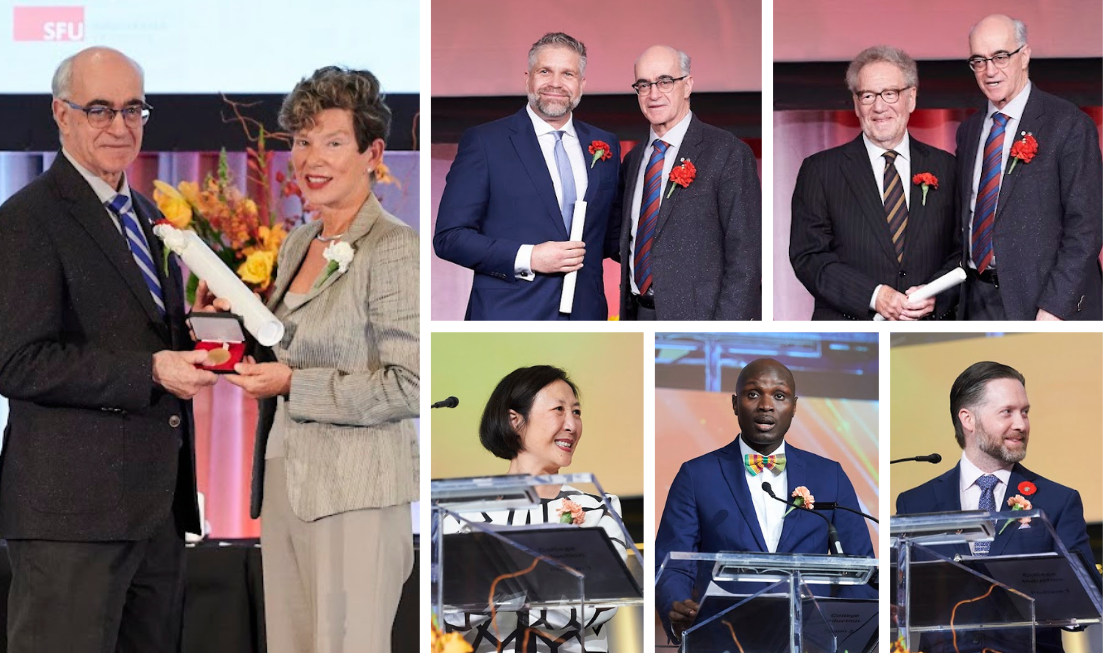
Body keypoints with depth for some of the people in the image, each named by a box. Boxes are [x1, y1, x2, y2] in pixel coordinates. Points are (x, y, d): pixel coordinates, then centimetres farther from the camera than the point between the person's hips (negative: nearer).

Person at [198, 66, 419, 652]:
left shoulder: (393, 247, -12)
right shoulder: (300, 242, 14)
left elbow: (409, 385, -17)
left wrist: (292, 384, -16)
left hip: (356, 489, -8)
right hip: (284, 473, 8)